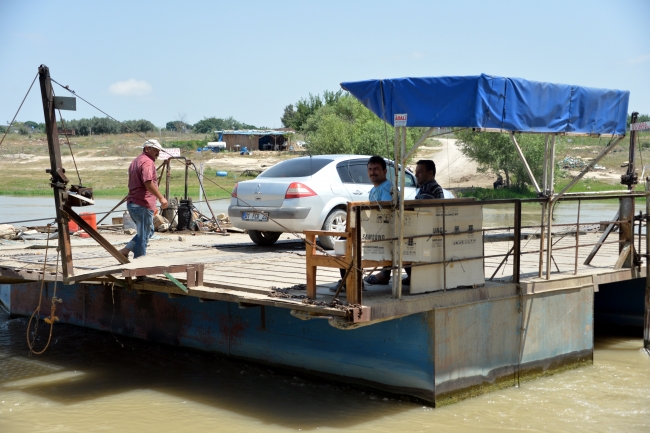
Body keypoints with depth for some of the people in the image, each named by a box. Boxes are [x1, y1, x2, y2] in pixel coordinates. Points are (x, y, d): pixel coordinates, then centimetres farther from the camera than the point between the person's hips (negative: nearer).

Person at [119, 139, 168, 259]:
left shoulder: (136, 161, 20)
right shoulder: (147, 162, -12)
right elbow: (148, 182, -26)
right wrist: (161, 198, -24)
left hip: (132, 203, 10)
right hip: (143, 205, -10)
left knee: (148, 231, 21)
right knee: (144, 236, -2)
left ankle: (125, 250, 13)